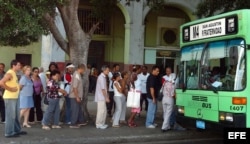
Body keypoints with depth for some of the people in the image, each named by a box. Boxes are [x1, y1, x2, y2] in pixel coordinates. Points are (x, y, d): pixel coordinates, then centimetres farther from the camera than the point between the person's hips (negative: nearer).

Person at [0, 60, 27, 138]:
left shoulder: (14, 73, 14)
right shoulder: (9, 73, -16)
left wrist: (17, 88, 9)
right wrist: (10, 89, -22)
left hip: (15, 97, 10)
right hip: (10, 98, -10)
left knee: (16, 115, 17)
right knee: (10, 115, -4)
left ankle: (17, 130, 27)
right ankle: (9, 133, 3)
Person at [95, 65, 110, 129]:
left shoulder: (103, 77, 14)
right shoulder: (101, 77, -17)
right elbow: (102, 89, -19)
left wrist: (107, 95, 15)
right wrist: (106, 97, -17)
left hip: (102, 97, 10)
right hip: (101, 97, -10)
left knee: (104, 110, 13)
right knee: (101, 111, -5)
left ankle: (102, 123, 19)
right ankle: (99, 124, 1)